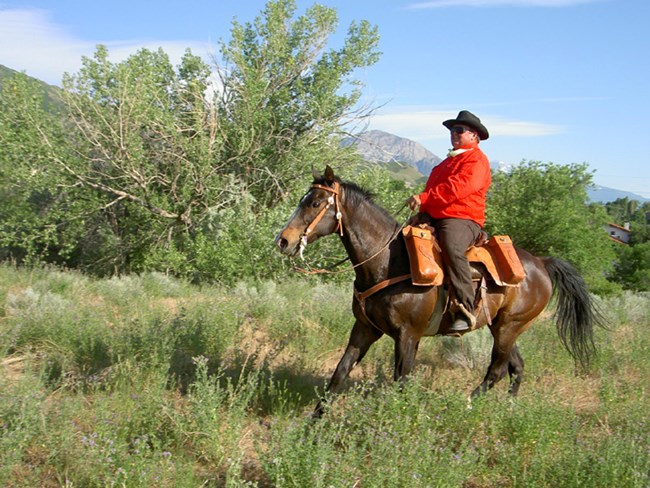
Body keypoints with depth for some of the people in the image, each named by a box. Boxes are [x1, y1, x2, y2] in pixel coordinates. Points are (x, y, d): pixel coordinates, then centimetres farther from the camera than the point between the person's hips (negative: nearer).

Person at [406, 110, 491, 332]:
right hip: (434, 218, 10)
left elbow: (459, 187, -20)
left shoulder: (477, 160, -3)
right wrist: (422, 212, 14)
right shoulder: (449, 161, 29)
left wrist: (424, 197, -23)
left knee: (452, 249, -37)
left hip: (462, 219, -10)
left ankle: (465, 311, -38)